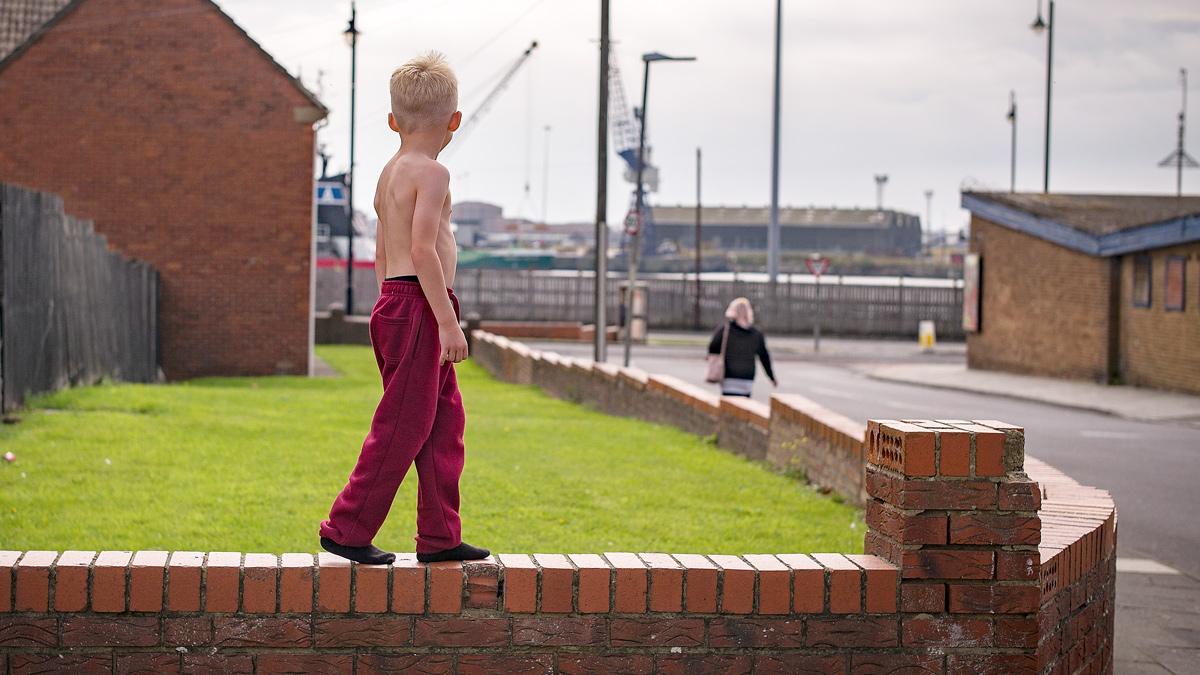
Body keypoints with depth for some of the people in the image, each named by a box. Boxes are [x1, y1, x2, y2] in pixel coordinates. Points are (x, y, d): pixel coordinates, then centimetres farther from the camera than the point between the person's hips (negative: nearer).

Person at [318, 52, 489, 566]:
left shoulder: (390, 174, 17)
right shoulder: (431, 173, -12)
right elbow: (422, 250, -21)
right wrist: (448, 321, -21)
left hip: (393, 304, 10)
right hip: (418, 307, -10)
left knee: (445, 417, 12)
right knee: (403, 426, -5)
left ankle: (440, 536, 15)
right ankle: (347, 529, 1)